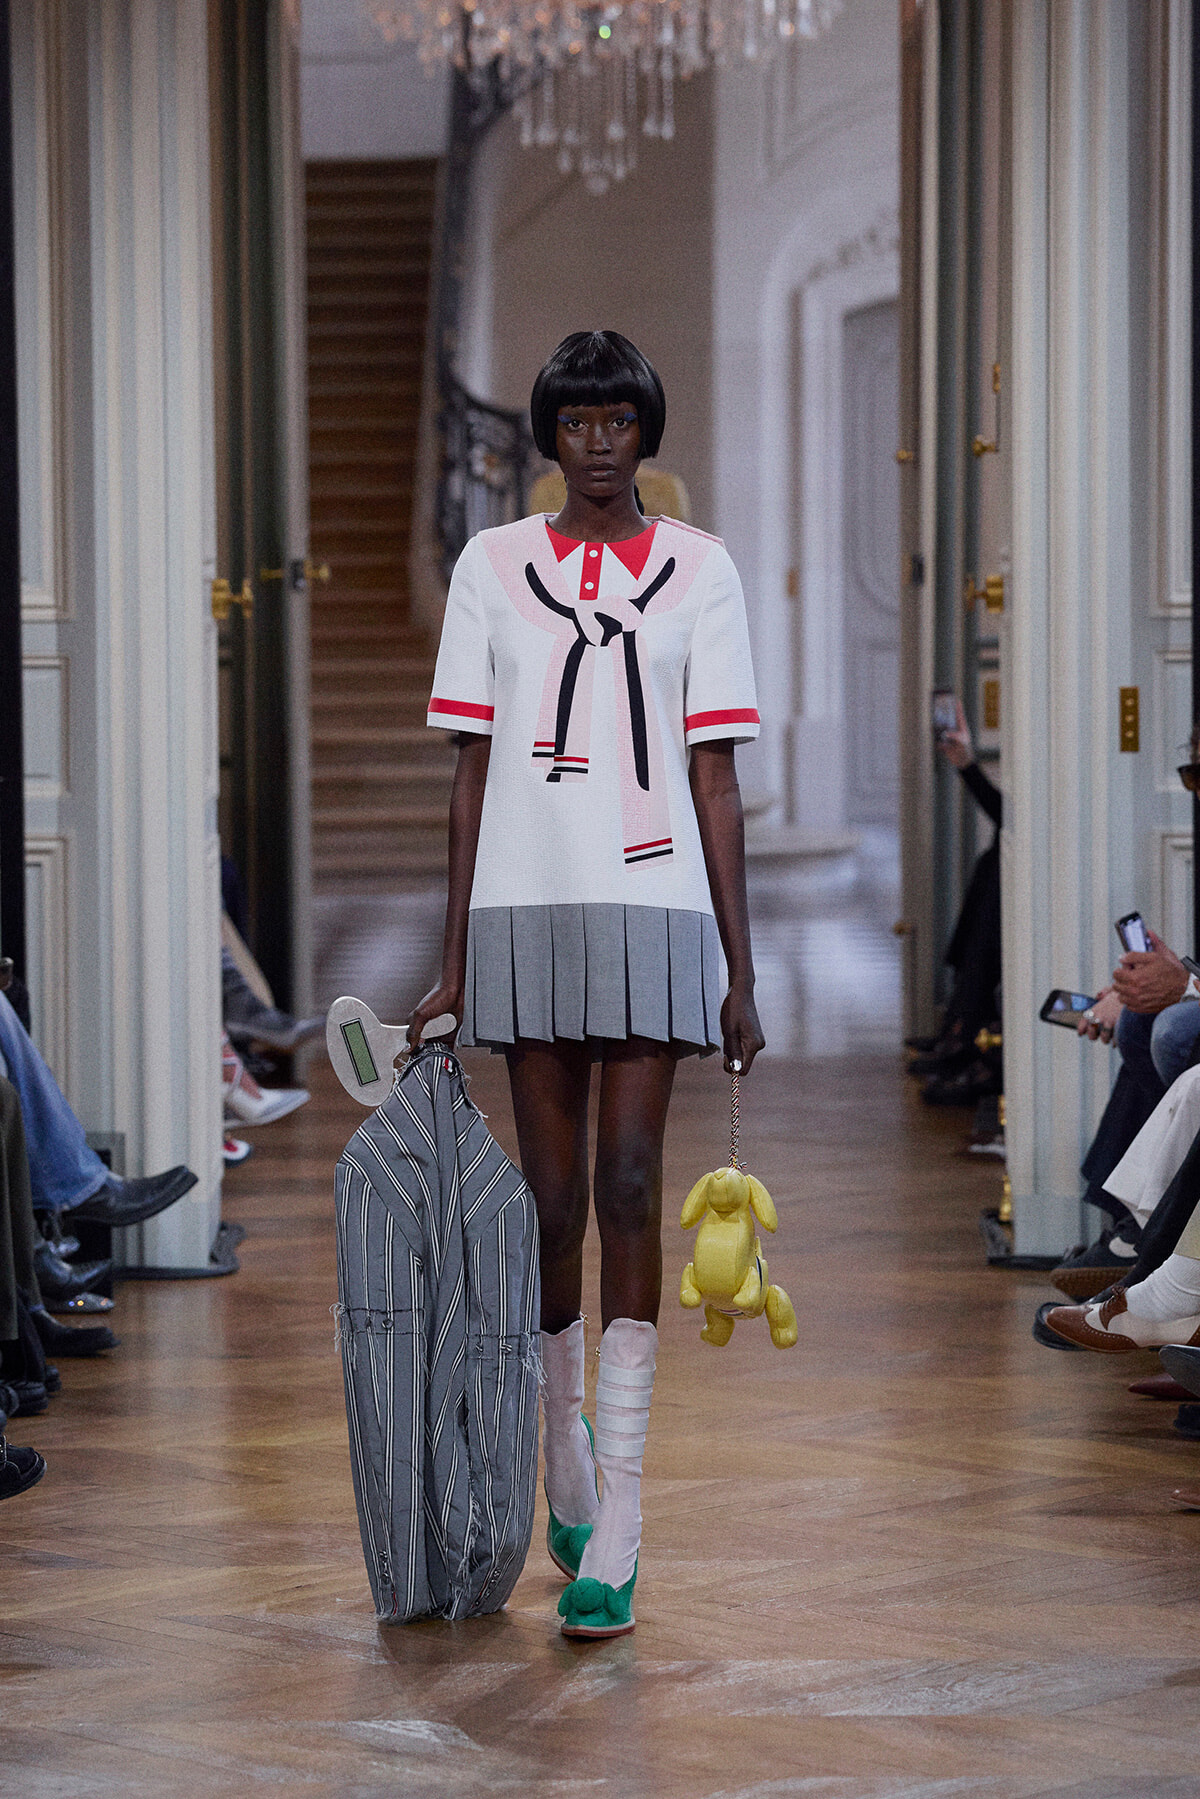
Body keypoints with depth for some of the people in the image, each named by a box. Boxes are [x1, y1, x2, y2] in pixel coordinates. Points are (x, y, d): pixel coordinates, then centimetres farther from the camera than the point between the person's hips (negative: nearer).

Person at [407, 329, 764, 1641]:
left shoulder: (698, 571, 7)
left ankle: (616, 1530, -12)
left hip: (656, 907, -1)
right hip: (525, 905, 1)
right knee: (551, 1198, 4)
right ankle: (565, 1465, 24)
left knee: (629, 1181, -9)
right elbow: (472, 772, 9)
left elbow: (715, 781, 6)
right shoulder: (492, 568, 10)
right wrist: (452, 964, 5)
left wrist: (740, 974, 2)